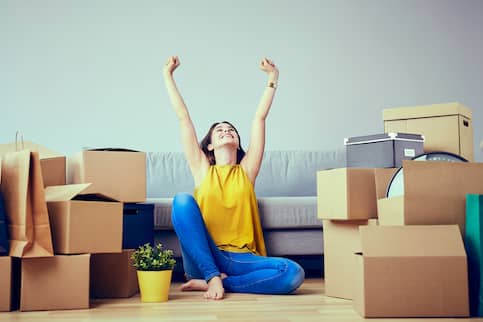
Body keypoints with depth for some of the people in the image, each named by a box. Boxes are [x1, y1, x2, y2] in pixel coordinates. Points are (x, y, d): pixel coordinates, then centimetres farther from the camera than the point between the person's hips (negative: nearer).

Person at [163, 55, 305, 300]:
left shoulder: (246, 170, 13)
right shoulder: (202, 169, 13)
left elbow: (260, 117, 13)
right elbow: (183, 117, 11)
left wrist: (273, 78, 14)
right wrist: (168, 75, 14)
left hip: (240, 259, 1)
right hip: (203, 259, -1)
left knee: (293, 273, -28)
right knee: (183, 200, -23)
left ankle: (208, 283, -18)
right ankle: (212, 278, -25)